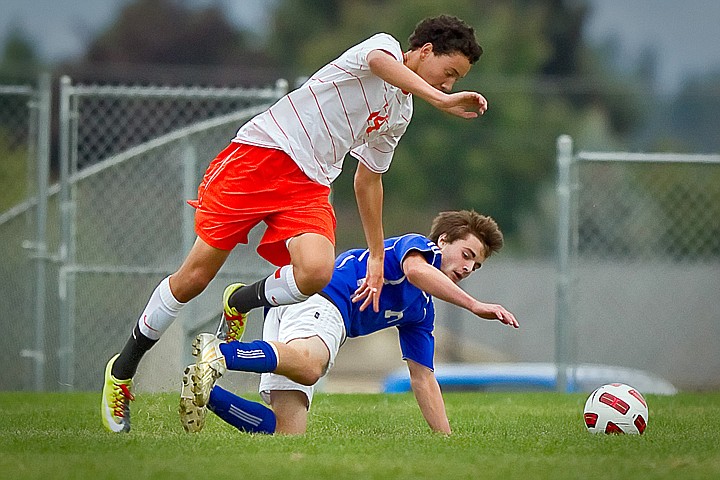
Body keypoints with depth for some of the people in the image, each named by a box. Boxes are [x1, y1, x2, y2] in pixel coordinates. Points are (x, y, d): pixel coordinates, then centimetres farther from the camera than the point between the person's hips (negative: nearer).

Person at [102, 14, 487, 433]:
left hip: (309, 188, 6)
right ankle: (121, 372, 12)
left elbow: (368, 179, 31)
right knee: (195, 276, -5)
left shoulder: (400, 114, 19)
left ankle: (241, 303, 6)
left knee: (317, 272, -25)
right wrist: (442, 101, -44)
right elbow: (380, 61, -31)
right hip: (261, 155, -6)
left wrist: (377, 256, 33)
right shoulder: (385, 47, -4)